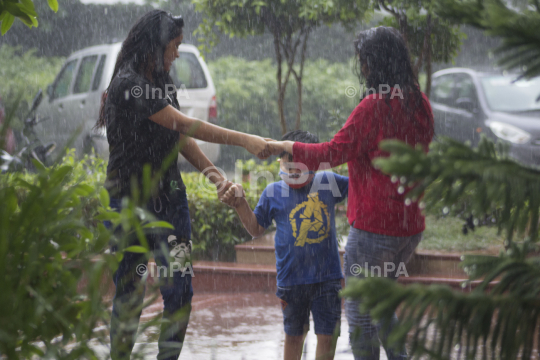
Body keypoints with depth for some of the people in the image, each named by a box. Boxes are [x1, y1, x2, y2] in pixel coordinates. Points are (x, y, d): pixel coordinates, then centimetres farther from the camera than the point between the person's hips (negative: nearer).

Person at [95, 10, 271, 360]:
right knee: (129, 293, 0)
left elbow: (181, 138, 12)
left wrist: (216, 176, 0)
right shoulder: (128, 84, -15)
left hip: (169, 195, 7)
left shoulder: (162, 83, 12)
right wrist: (245, 140, -21)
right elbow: (184, 125, -20)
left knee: (180, 289, -2)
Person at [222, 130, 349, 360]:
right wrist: (241, 204, -4)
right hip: (291, 279, 0)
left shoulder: (328, 183, 2)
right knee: (294, 335, 14)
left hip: (327, 278, 0)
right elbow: (256, 229, 9)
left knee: (327, 334, 2)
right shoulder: (274, 193, 1)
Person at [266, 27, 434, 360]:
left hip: (374, 226, -8)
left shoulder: (374, 107, -18)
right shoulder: (420, 104, 6)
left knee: (359, 307, 4)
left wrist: (286, 147, -6)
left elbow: (334, 154, -17)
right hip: (411, 226, 8)